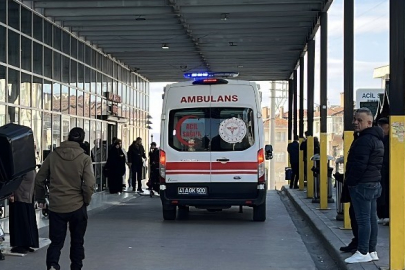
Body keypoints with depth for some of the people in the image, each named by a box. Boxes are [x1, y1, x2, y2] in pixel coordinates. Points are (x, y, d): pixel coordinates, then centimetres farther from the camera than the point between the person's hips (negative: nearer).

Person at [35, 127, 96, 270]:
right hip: (77, 207, -1)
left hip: (56, 206, 1)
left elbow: (39, 179, 2)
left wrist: (40, 199, 16)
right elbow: (89, 185, -13)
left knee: (56, 241, 8)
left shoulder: (53, 156, -2)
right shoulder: (84, 158, -8)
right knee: (77, 241, 17)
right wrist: (86, 201, 5)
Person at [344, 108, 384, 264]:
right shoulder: (377, 139, 16)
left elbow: (359, 165, -23)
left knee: (363, 219, -7)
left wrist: (351, 182, -14)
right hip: (375, 183, 10)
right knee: (372, 218, 11)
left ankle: (363, 252, -6)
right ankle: (372, 251, 15)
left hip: (362, 184, -10)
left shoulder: (364, 140, -17)